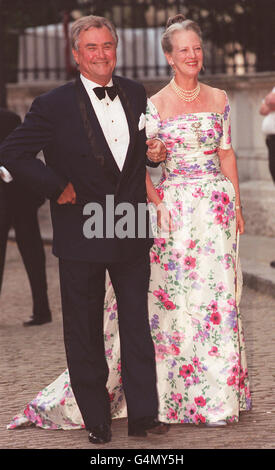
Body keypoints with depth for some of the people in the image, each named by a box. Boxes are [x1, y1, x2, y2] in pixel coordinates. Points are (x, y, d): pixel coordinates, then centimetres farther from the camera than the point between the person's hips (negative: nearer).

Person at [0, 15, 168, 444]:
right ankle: (96, 420, 16)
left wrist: (155, 149, 5)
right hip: (81, 235, -4)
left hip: (131, 232, 4)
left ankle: (143, 415, 12)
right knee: (85, 332, 6)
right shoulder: (54, 106, -10)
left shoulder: (135, 94, 5)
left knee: (137, 325, 6)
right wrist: (58, 188, -12)